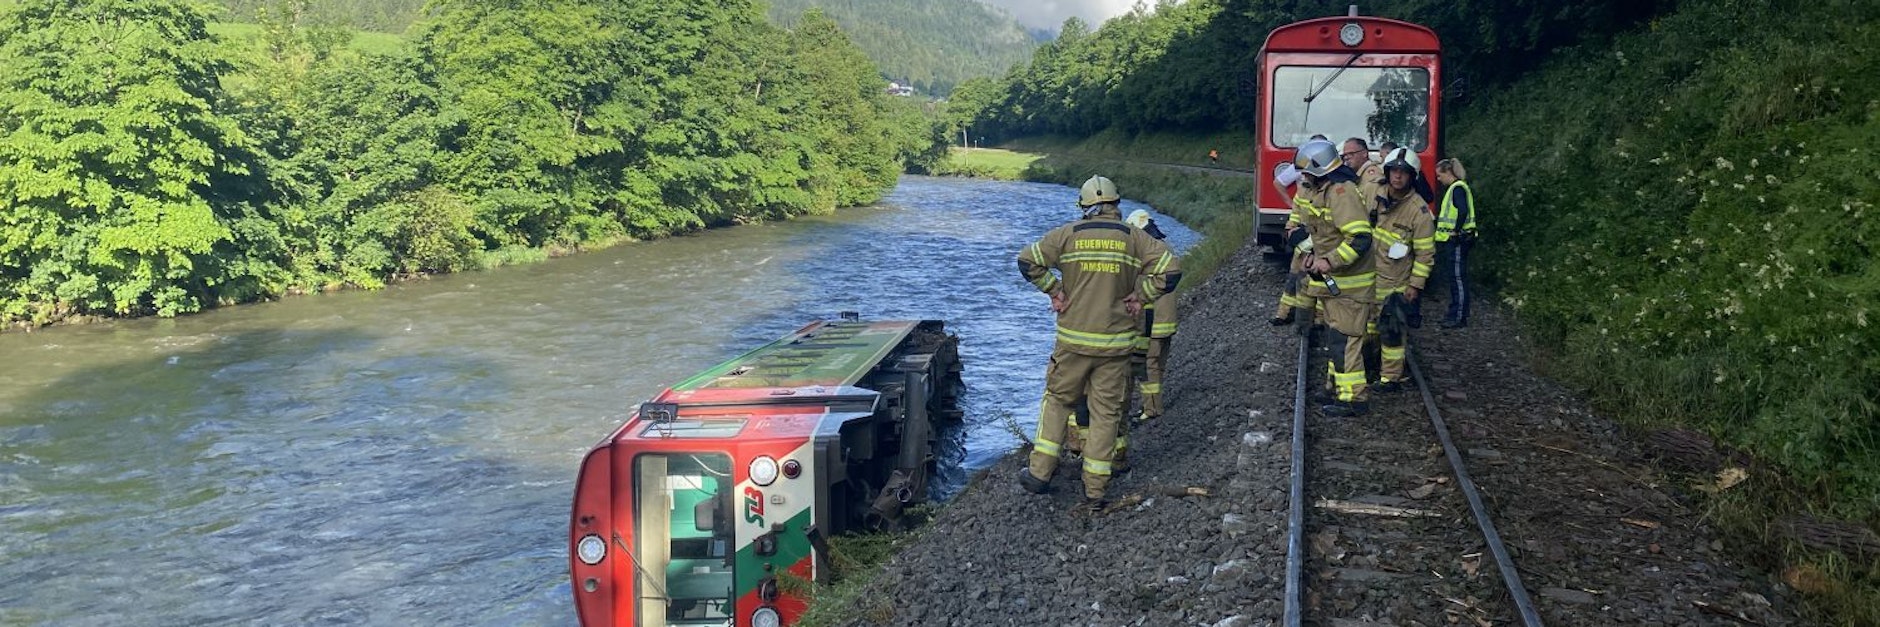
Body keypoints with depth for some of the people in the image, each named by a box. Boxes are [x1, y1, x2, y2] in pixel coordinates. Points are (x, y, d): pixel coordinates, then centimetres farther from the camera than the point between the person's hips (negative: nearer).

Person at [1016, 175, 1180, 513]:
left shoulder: (1068, 234, -1)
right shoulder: (1134, 238, -1)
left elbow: (1027, 260, -5)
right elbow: (1171, 269, -10)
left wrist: (1054, 289, 3)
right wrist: (1140, 296, 0)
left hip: (1073, 340, 0)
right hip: (1116, 344, 0)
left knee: (1057, 399, 17)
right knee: (1106, 413, 7)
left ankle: (1040, 472, 14)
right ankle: (1094, 493, 9)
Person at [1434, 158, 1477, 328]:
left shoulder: (1458, 188, -13)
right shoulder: (1453, 188, 18)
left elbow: (1463, 211, -26)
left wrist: (1456, 231, -21)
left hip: (1457, 241, -10)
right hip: (1451, 241, 10)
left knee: (1458, 278, -7)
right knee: (1453, 278, 14)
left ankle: (1459, 317, -5)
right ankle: (1454, 314, 20)